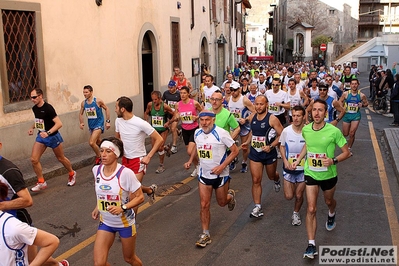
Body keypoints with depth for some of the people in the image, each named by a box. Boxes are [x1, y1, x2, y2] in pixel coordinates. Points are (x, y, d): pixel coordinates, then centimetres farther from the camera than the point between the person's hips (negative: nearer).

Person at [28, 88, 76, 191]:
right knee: (34, 159, -6)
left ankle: (72, 174, 37)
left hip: (53, 137, -6)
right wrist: (32, 128, 5)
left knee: (61, 158, 12)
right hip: (41, 136, 7)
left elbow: (59, 123, -30)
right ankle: (41, 182, 7)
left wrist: (48, 132, -40)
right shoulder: (34, 108, 1)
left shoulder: (48, 108, -23)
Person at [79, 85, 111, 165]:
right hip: (91, 125, 6)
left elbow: (106, 109, -4)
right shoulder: (83, 103, -1)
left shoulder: (98, 101, -15)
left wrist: (108, 121, -6)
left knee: (92, 143, -19)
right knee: (98, 142, 23)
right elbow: (81, 113, 13)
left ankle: (99, 157, 3)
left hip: (98, 124, -6)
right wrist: (81, 122, -5)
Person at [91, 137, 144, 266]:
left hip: (125, 223, -4)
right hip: (105, 222, 4)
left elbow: (140, 197, -17)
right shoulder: (96, 170, -8)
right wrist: (98, 207, 4)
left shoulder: (126, 173, -25)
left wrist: (123, 208, -30)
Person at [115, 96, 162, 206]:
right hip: (125, 159, 7)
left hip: (138, 160, -7)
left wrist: (148, 157, -21)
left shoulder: (140, 123, -22)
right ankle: (150, 190, 42)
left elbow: (159, 139, -17)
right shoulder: (118, 121, -3)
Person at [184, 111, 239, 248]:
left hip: (220, 174, -3)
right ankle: (205, 234, 10)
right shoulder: (197, 133, -2)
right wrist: (190, 160, 5)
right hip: (204, 174, 3)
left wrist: (222, 166, -23)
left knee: (222, 202, 16)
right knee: (204, 205, -1)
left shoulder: (221, 133, -19)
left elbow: (235, 150, -14)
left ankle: (230, 195, 51)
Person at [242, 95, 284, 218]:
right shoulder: (252, 117, 1)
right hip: (255, 153, 3)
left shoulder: (272, 119, -16)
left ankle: (277, 180, 60)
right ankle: (257, 207, 4)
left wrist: (271, 146, -23)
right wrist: (248, 142, 7)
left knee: (271, 176, 21)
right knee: (256, 180, -2)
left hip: (269, 153, -3)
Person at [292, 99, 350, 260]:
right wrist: (298, 159, 2)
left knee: (329, 201, 26)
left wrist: (334, 161, -30)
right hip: (310, 174, 1)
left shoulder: (334, 131, -22)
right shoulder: (305, 130, -11)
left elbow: (346, 152, -12)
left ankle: (331, 215, 63)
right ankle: (311, 245, 0)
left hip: (328, 175, -1)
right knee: (311, 209, -6)